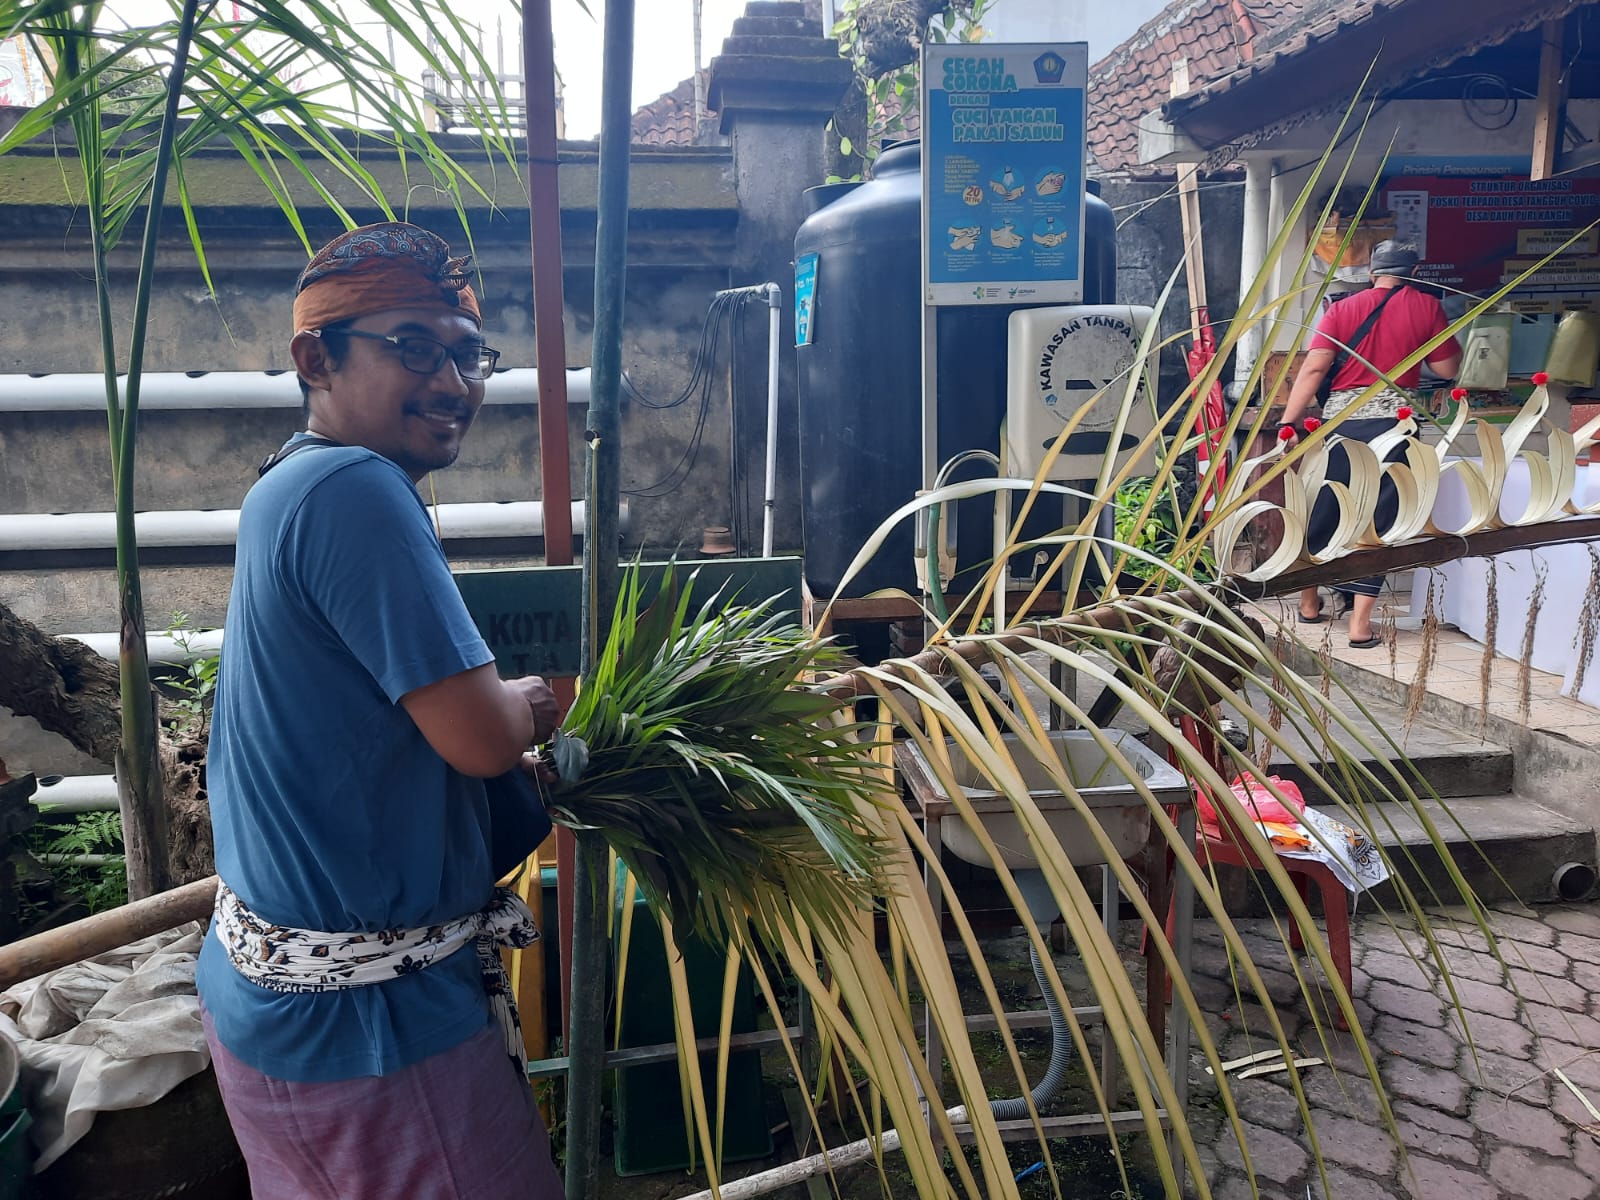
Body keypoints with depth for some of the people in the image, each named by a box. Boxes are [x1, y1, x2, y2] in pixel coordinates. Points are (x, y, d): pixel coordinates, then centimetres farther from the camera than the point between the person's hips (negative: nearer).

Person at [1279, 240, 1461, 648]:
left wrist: (1288, 422, -7)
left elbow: (1314, 368, -4)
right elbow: (1447, 369, 10)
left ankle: (1310, 600, 30)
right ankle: (1360, 622, -4)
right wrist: (1451, 336, 27)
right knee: (1378, 516, 0)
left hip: (1340, 417, 2)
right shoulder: (1426, 307, 5)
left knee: (1325, 508, 14)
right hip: (1393, 418, -2)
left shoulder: (1341, 309, 8)